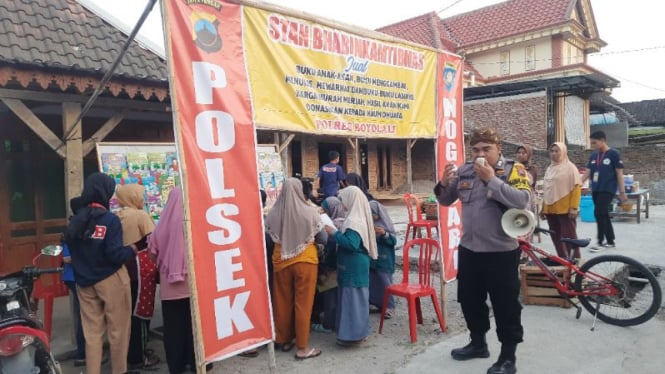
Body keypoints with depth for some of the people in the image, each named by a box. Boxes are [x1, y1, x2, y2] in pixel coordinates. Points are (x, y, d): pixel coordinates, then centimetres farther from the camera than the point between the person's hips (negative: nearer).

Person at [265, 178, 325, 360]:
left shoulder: (274, 213, -9)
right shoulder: (310, 212, -15)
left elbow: (269, 235, 5)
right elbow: (323, 239, -5)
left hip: (281, 261, 3)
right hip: (305, 261, -2)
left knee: (283, 302, 16)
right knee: (303, 303, 6)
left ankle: (284, 340, 30)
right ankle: (302, 347, 14)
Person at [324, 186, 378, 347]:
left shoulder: (353, 221, -21)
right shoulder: (359, 217, 9)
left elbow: (351, 244, -30)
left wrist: (334, 233, -21)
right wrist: (338, 232, 10)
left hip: (353, 266, -10)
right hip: (357, 264, 10)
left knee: (352, 298, -1)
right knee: (357, 297, 17)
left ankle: (354, 335, 8)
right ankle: (360, 331, 28)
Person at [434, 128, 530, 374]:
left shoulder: (513, 170, -9)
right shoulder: (465, 171, 4)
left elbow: (522, 200, -24)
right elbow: (446, 200, 12)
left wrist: (491, 179, -25)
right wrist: (444, 184, -9)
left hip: (501, 251, -5)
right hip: (469, 249, 6)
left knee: (505, 306, 5)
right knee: (469, 300, 18)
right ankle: (478, 343, 38)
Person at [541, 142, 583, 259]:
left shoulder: (570, 167, -2)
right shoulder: (549, 168, 16)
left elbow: (576, 188, -9)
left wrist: (574, 207, -17)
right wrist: (543, 208, 16)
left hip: (565, 209, -7)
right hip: (550, 209, 7)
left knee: (569, 236, -4)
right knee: (556, 237, 10)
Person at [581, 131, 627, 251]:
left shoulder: (614, 154, -6)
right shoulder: (593, 156, 10)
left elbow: (619, 174, -6)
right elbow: (587, 172, 10)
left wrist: (622, 192, -7)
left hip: (608, 189, -6)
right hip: (595, 190, 6)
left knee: (599, 213, -13)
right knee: (604, 215, 11)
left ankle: (600, 242, -3)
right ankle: (610, 241, 21)